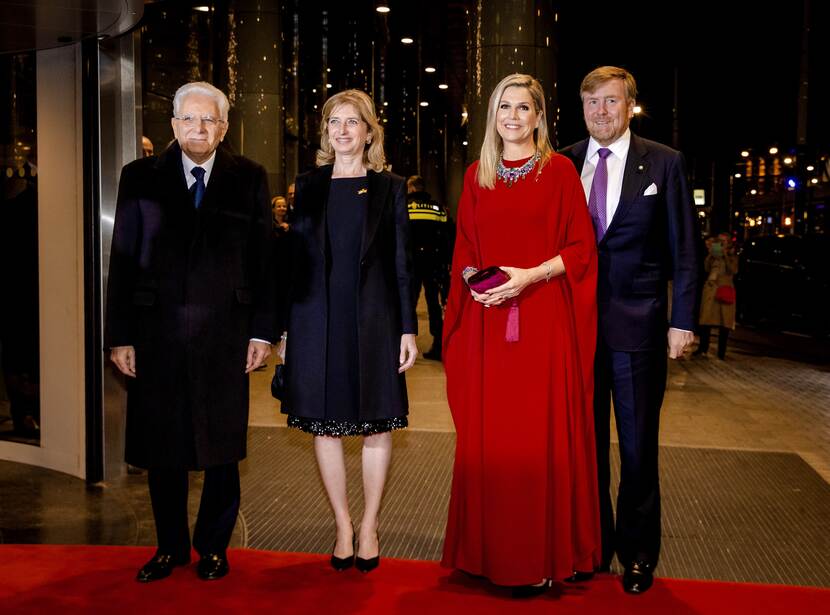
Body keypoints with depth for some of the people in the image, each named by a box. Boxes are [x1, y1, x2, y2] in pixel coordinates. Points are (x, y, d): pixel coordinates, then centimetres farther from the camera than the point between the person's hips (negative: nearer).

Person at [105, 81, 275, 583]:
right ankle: (170, 546, 28)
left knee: (222, 446, 8)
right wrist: (120, 335, -1)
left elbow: (264, 258, 2)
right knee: (161, 446, 10)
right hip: (156, 330, 1)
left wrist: (262, 330, -2)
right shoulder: (140, 178, 5)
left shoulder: (249, 178, 4)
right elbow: (123, 259, 3)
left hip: (225, 331, -1)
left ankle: (213, 546, 27)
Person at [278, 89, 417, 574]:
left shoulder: (389, 188, 5)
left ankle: (370, 528, 19)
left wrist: (408, 329, -3)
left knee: (377, 425, 4)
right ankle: (343, 527, 20)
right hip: (317, 320, 2)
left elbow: (401, 261, 2)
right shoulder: (309, 187, 9)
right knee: (325, 426, 5)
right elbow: (296, 257, 8)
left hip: (373, 320, -1)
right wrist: (286, 329, 5)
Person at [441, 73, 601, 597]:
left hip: (544, 320, -3)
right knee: (488, 434, 5)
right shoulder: (477, 175, 13)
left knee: (540, 434, -1)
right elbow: (464, 250, 15)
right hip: (488, 320, 4)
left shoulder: (560, 170, 2)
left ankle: (543, 556, 11)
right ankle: (491, 549, 19)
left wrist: (530, 276, -16)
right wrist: (473, 279, -5)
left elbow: (581, 247, -3)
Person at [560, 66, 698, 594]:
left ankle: (638, 554, 24)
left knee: (638, 446, 8)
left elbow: (684, 249, 0)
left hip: (638, 324, -2)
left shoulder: (665, 164, 1)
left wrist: (683, 320, -6)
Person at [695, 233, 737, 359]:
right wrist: (710, 253, -9)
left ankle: (721, 352, 3)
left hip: (725, 290, -2)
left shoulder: (732, 256, 7)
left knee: (724, 321, -2)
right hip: (710, 289, 2)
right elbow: (706, 268, -3)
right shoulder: (712, 255, 12)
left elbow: (733, 270, -11)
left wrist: (725, 255, -13)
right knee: (706, 319, -2)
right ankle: (703, 348, 8)